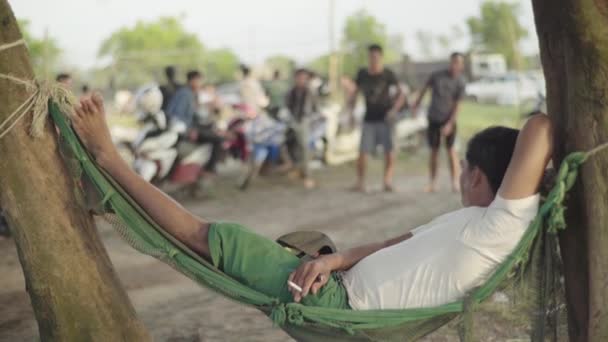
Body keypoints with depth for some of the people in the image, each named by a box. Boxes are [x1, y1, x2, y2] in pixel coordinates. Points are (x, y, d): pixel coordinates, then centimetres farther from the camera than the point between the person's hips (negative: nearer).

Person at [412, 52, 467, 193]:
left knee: (451, 148, -10)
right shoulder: (437, 75, -5)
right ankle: (433, 182, 12)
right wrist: (417, 104, 20)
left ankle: (455, 182, -6)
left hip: (449, 119, -1)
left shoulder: (460, 82, -8)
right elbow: (425, 88, 12)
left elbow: (456, 106, -10)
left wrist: (450, 124, -18)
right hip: (434, 118, 2)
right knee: (434, 150, 5)